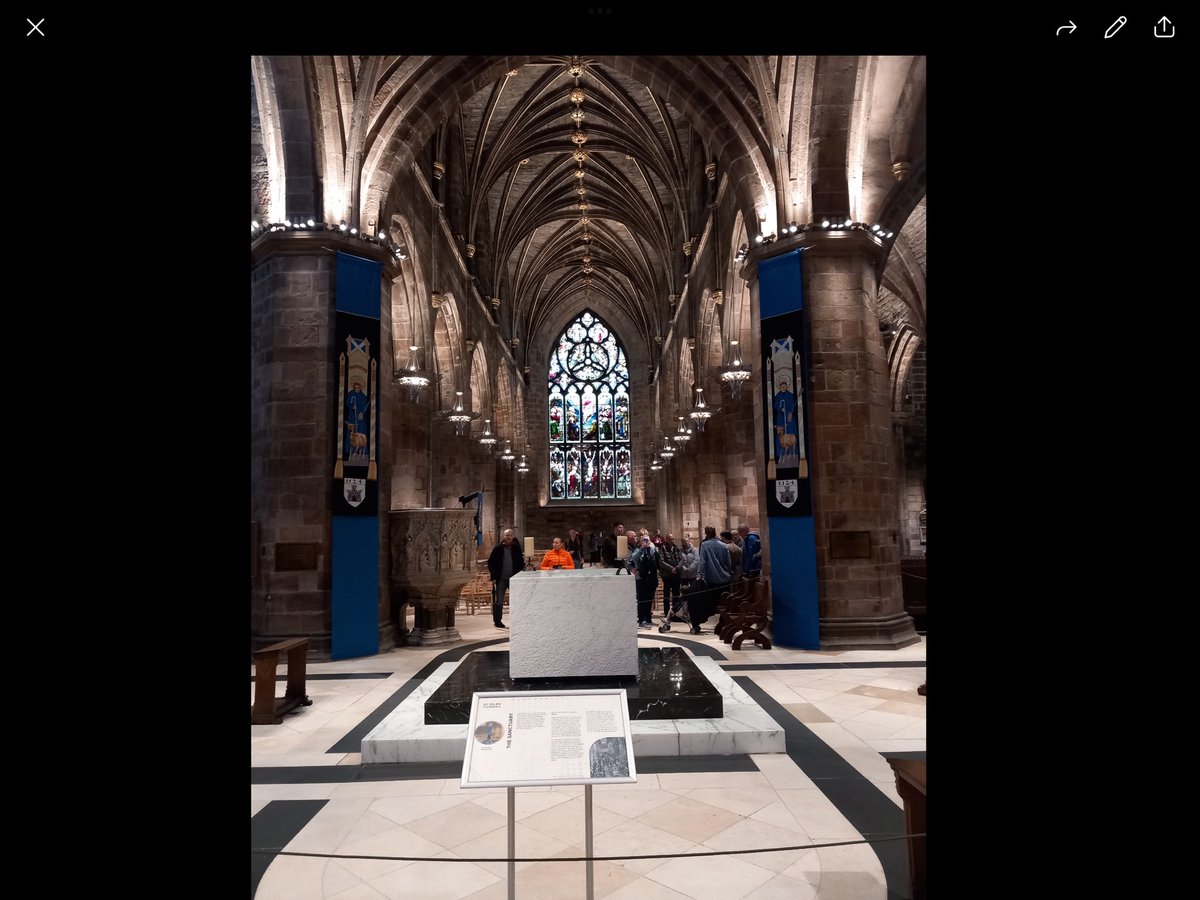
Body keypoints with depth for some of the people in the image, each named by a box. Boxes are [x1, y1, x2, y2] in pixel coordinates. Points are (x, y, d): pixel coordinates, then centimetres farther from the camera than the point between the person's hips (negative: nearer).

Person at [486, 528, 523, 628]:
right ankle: (497, 621, 14)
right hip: (501, 579, -2)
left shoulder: (516, 547, 4)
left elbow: (520, 562, 11)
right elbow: (490, 563, -1)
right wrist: (493, 577, -7)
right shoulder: (498, 548, -3)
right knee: (499, 601, 4)